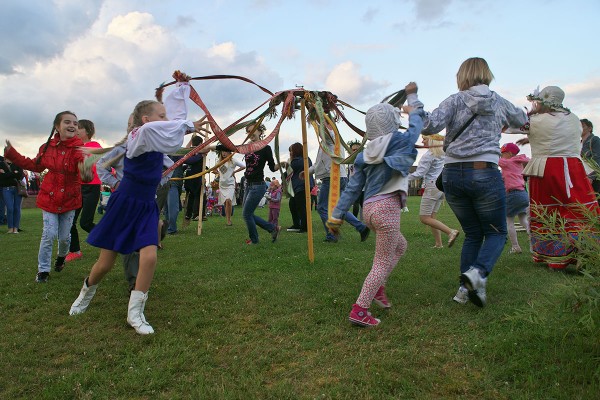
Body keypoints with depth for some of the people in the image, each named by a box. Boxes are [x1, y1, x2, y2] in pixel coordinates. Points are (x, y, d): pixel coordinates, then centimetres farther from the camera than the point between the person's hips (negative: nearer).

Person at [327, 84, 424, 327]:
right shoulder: (402, 142, -1)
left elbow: (352, 188, 8)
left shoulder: (366, 155, 11)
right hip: (387, 208, -7)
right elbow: (417, 121, 21)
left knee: (400, 246, 28)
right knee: (383, 263, -1)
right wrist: (412, 96, 37)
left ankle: (377, 288, 23)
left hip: (369, 208, 7)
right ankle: (359, 310, -5)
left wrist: (336, 216, 10)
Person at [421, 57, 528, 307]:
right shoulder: (499, 102, 10)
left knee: (472, 234, 17)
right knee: (496, 233, 12)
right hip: (485, 174, -1)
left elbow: (430, 126, -13)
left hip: (452, 174, 2)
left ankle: (465, 287, 12)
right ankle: (478, 272, -14)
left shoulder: (455, 101, 4)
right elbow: (521, 120, 31)